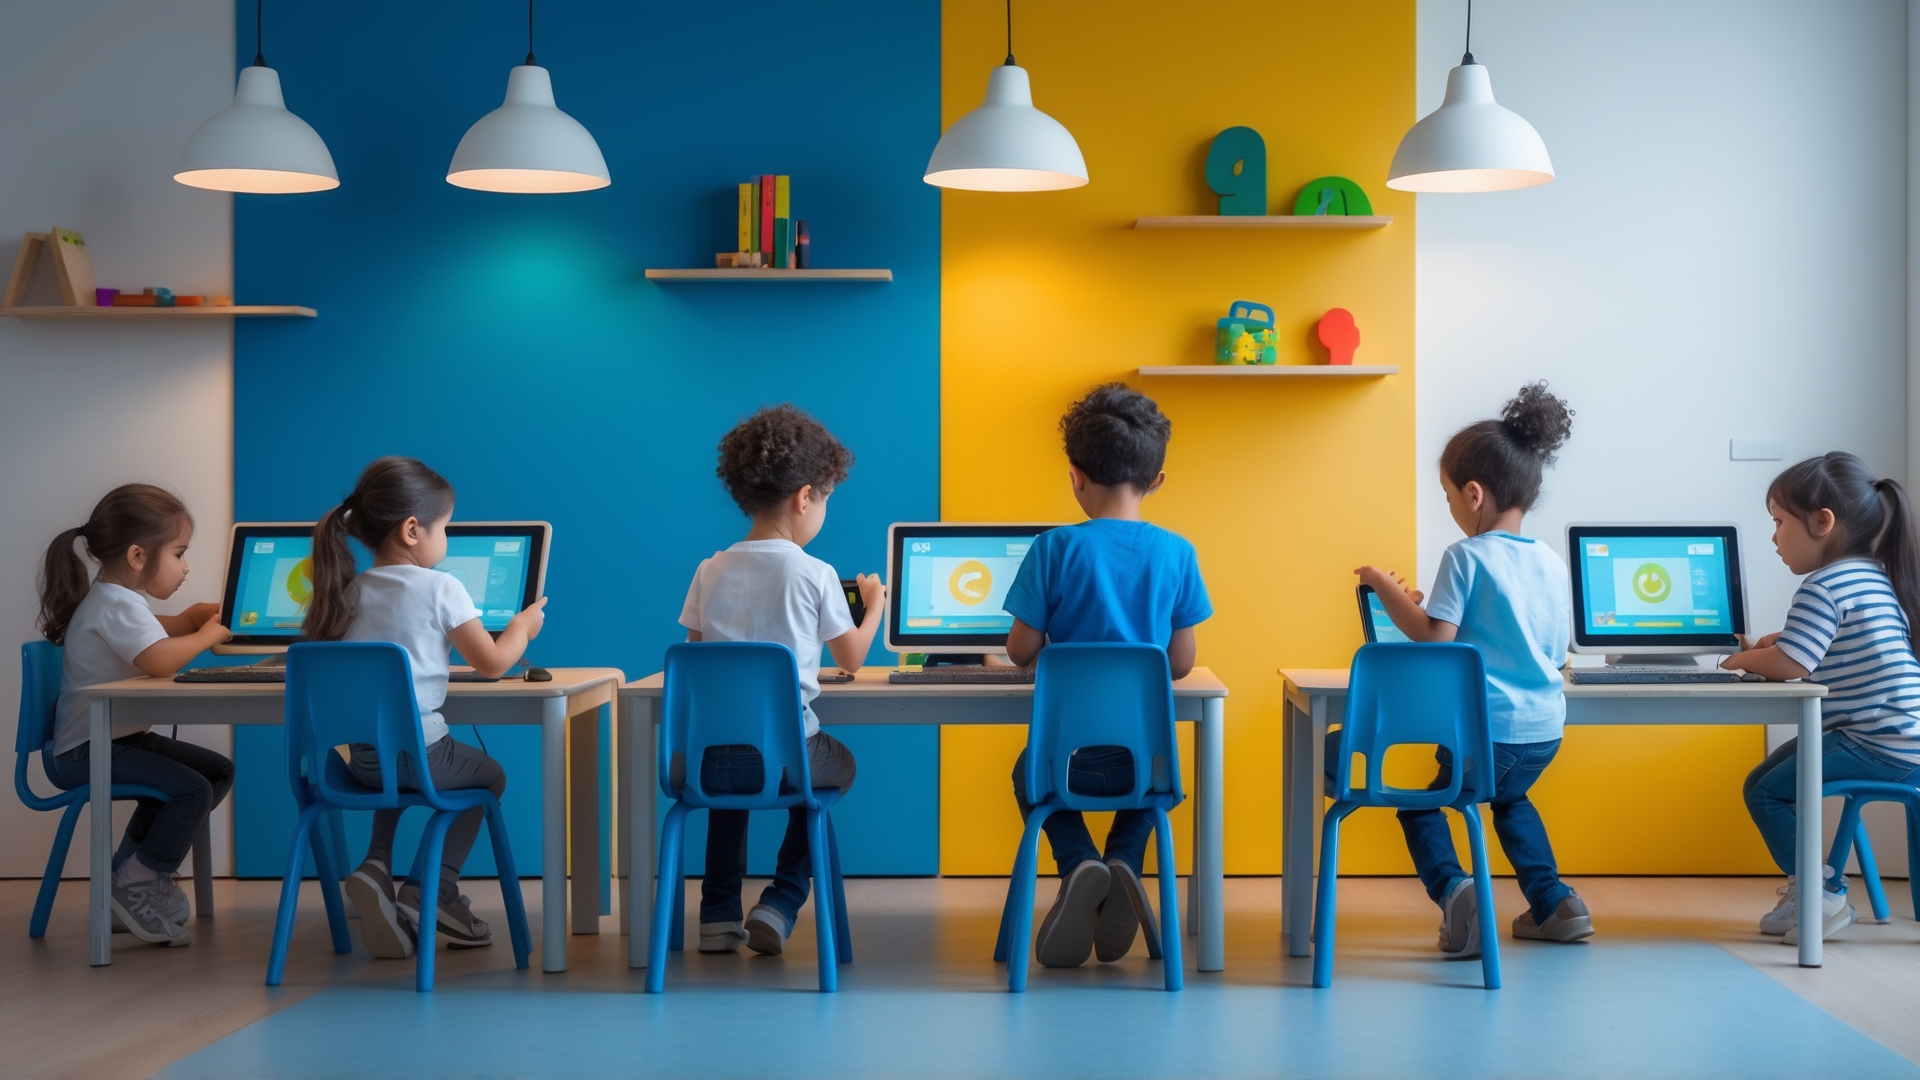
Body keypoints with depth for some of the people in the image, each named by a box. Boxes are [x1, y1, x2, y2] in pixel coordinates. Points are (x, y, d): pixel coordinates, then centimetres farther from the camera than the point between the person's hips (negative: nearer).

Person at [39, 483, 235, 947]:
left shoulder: (117, 599, 14)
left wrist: (201, 614, 7)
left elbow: (166, 630, 28)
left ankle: (131, 868, 13)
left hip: (120, 737, 11)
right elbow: (161, 659, -37)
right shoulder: (116, 605, -21)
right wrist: (210, 634, -19)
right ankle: (139, 884, -7)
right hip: (86, 751, -11)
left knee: (219, 771, 8)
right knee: (193, 789, -24)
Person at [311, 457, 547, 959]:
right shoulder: (440, 588, -9)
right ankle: (432, 890, 11)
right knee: (490, 775, 25)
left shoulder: (351, 592, 7)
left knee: (393, 772, 39)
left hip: (362, 758, 5)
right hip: (421, 753, -5)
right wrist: (522, 627, 14)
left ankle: (376, 865, 12)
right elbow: (491, 662, -6)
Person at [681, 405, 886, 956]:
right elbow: (851, 658, 5)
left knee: (730, 769, 39)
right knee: (839, 765, 31)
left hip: (712, 759, 3)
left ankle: (719, 913, 29)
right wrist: (875, 605, 23)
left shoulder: (711, 571, 2)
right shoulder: (815, 576, -7)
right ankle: (780, 903, 19)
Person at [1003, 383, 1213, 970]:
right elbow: (1181, 663, 1)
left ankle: (1079, 862, 1)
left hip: (1070, 752, -2)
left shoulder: (1054, 548, -11)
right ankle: (1124, 868, 8)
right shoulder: (1176, 553, -4)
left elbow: (1021, 651, -7)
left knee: (1029, 775, 33)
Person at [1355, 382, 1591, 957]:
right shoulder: (1552, 563, 8)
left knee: (1421, 800, 16)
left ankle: (1451, 885, -10)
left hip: (1487, 730, -6)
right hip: (1544, 730, 6)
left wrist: (1386, 588, -5)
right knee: (1509, 796, 35)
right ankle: (1554, 901, 26)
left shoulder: (1467, 557, -11)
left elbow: (1434, 638, -18)